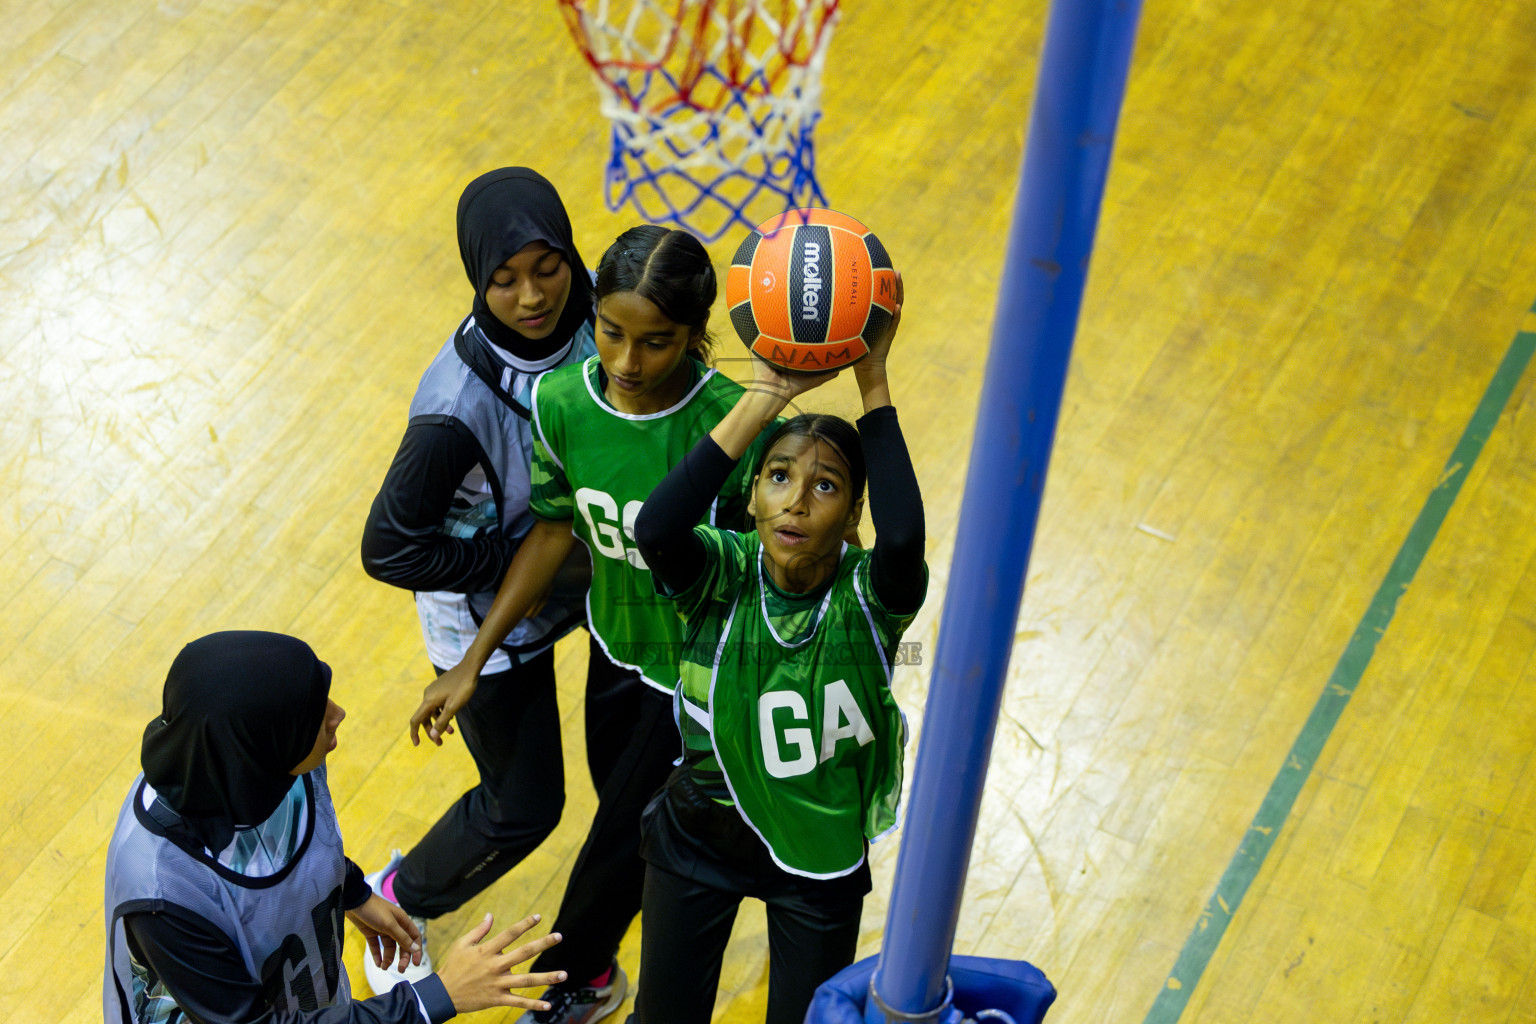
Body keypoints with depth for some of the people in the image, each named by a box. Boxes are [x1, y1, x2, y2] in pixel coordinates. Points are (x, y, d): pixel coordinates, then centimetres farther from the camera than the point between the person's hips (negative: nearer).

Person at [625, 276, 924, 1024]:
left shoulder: (870, 595, -23)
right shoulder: (721, 575, -20)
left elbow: (903, 537, -48)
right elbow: (654, 529, -44)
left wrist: (873, 387, -42)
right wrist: (759, 403, -43)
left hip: (821, 852, -1)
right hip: (703, 832, 1)